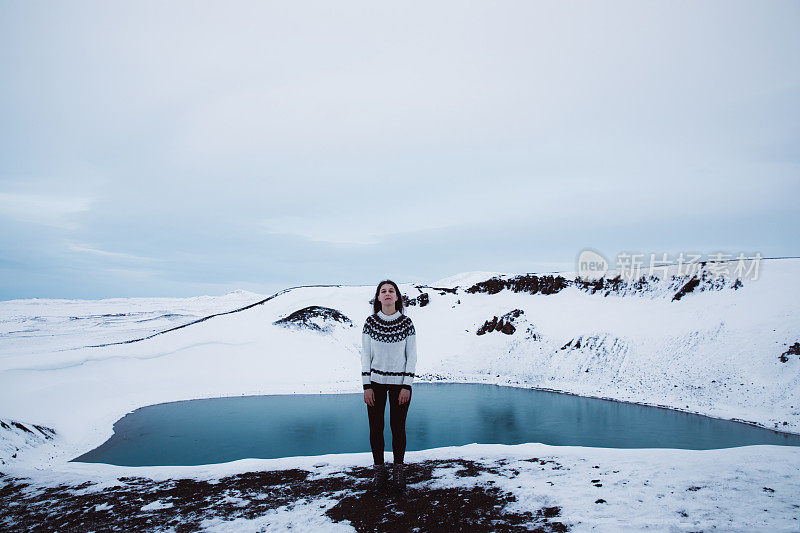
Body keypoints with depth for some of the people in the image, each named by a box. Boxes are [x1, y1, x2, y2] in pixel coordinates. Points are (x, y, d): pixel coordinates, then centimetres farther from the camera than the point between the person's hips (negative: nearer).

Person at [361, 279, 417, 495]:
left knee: (398, 427, 5)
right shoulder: (370, 322, -3)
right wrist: (366, 386, -6)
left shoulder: (407, 323, -5)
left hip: (400, 383, -1)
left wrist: (407, 386, -8)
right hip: (375, 382, 1)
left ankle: (398, 471, 21)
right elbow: (365, 355, -1)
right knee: (376, 427, 4)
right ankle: (379, 471, 19)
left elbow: (412, 357, -3)